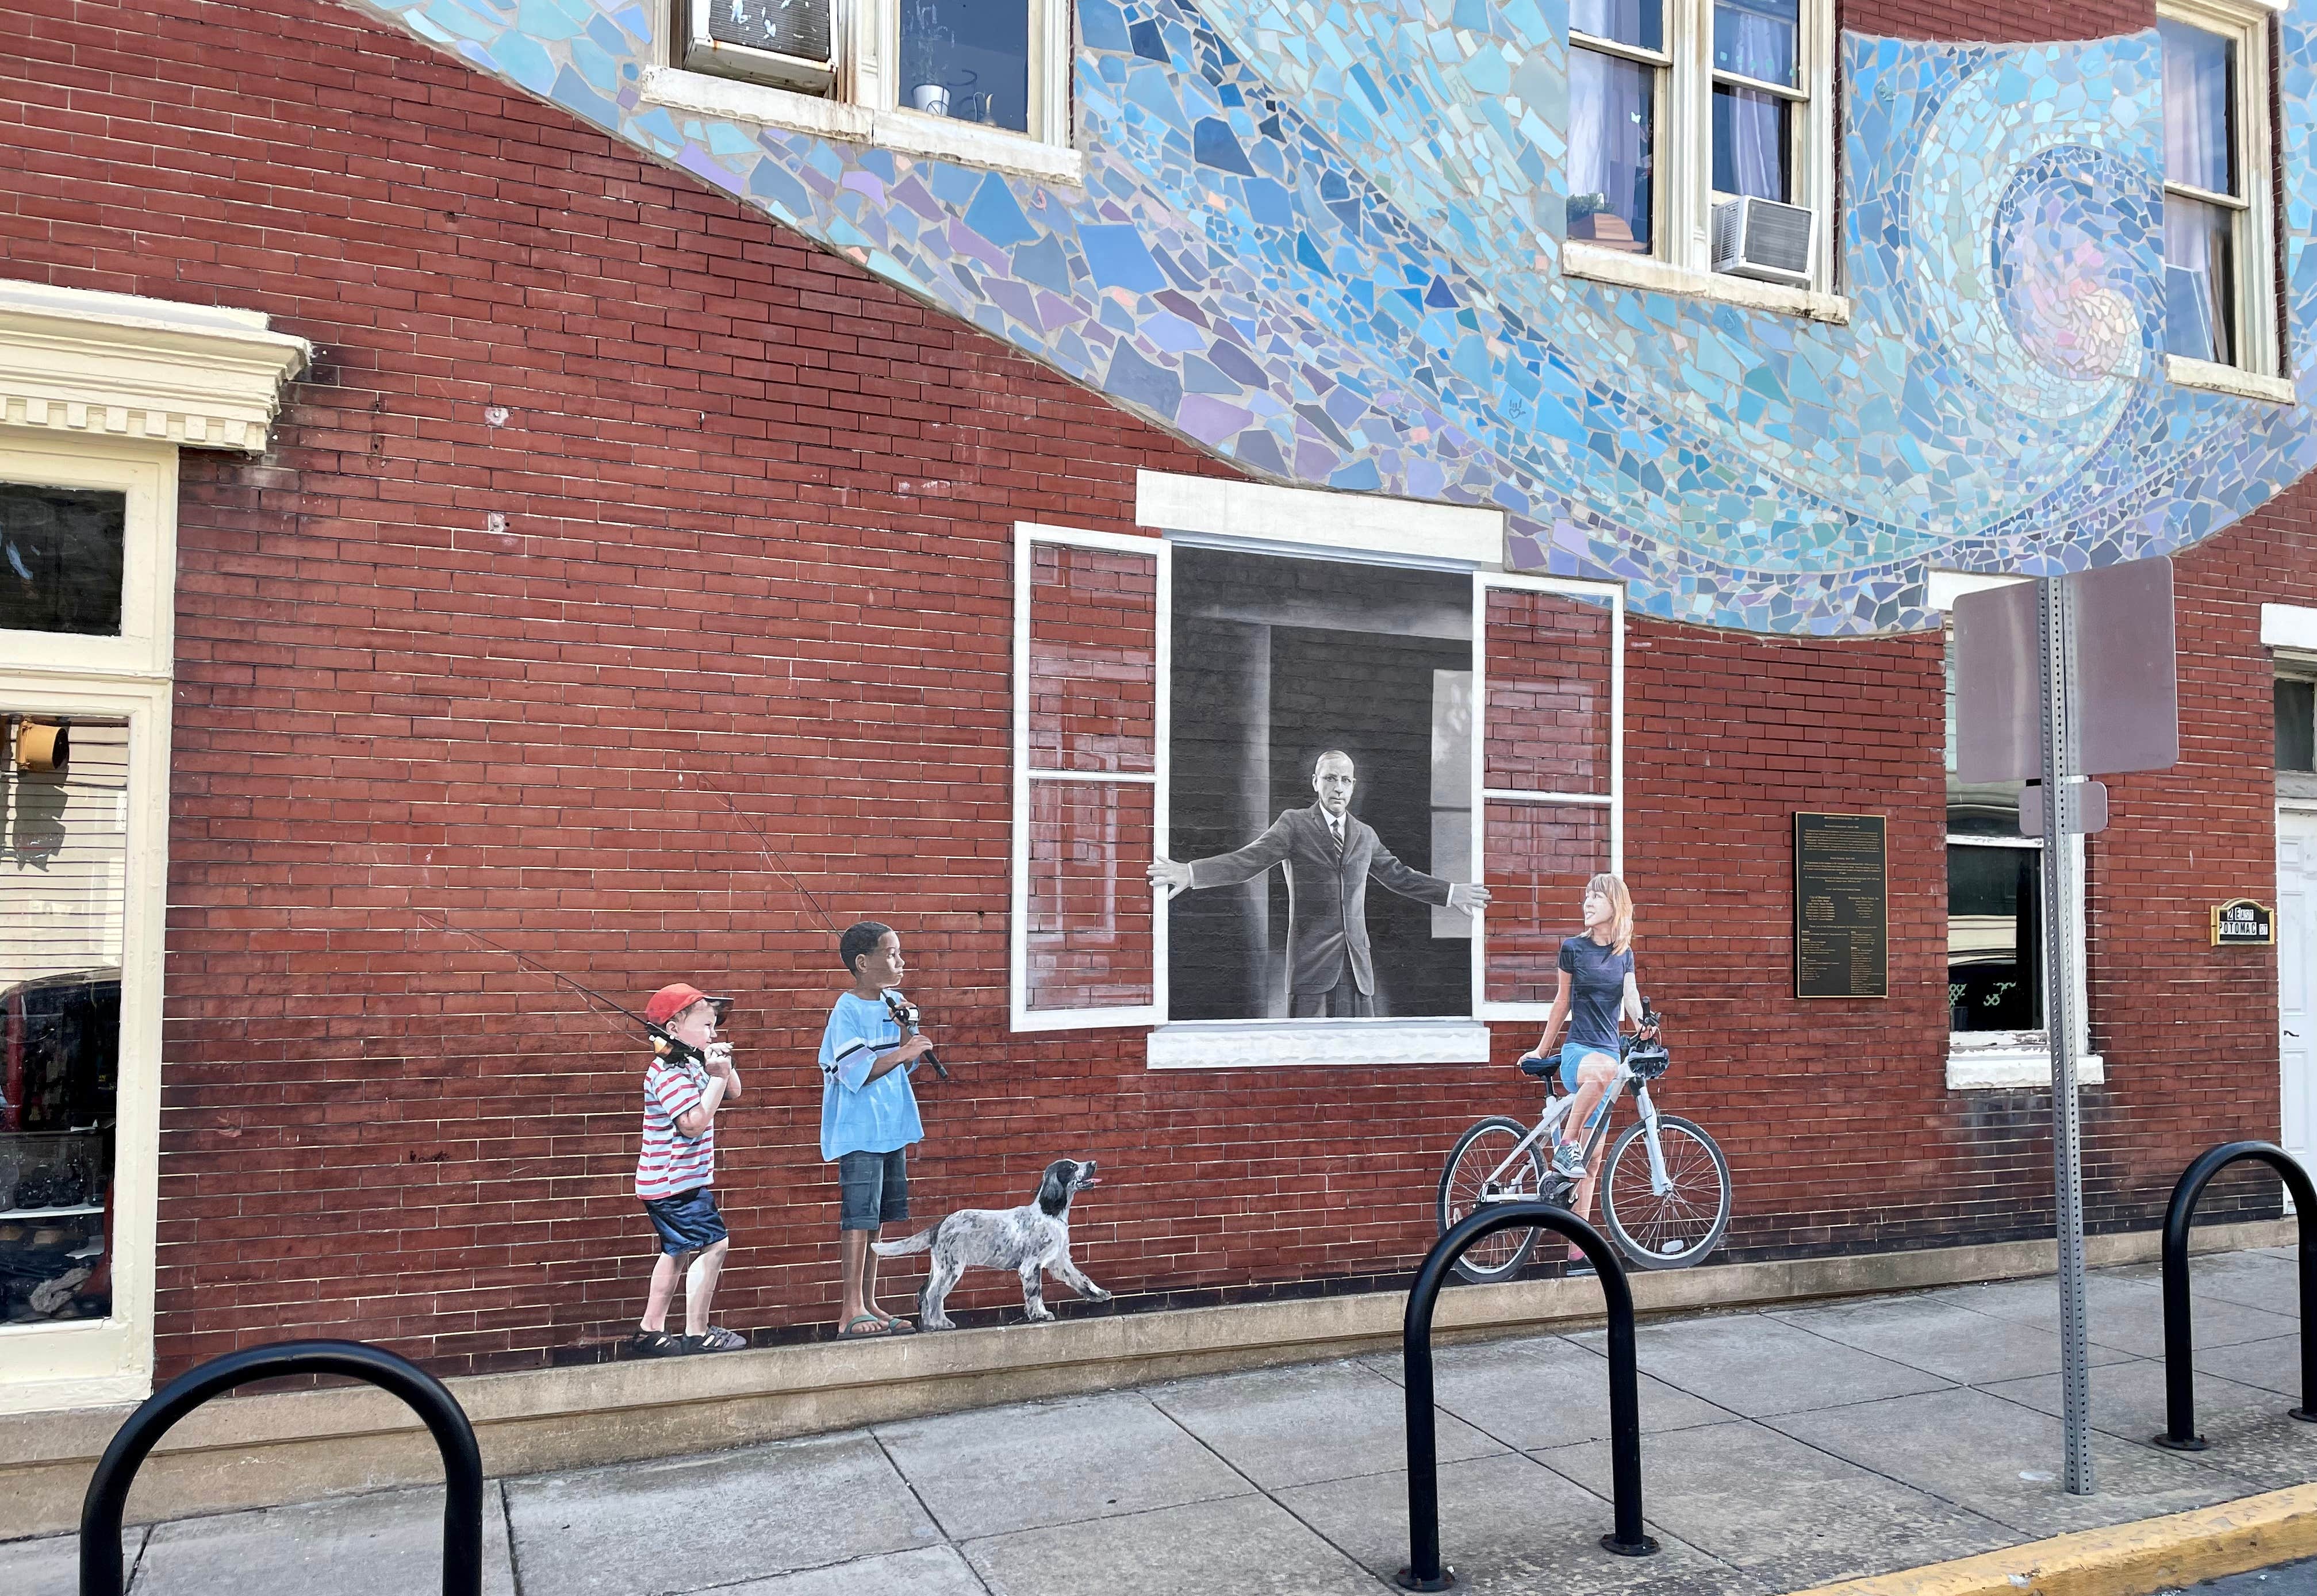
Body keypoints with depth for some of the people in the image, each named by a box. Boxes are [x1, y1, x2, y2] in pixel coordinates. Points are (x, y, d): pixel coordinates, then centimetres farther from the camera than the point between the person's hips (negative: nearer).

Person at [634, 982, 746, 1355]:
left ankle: (651, 1331, 27)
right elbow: (694, 1123, -29)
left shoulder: (693, 1065, 10)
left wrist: (726, 1066, 2)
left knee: (677, 1251, 19)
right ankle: (697, 1334, -9)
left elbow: (733, 1096, 19)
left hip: (679, 1181, 11)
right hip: (674, 1182, -11)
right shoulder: (668, 1073, -20)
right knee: (714, 1244, -12)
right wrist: (717, 1077, -25)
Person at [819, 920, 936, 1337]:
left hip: (891, 1127, 8)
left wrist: (909, 1031, -3)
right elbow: (856, 1072, -21)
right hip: (859, 1131, -8)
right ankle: (851, 1310, 0)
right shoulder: (847, 1011, -14)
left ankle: (869, 1304, 20)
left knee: (878, 1216, 12)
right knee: (859, 1217, -6)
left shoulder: (892, 1003, 9)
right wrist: (903, 1053, -24)